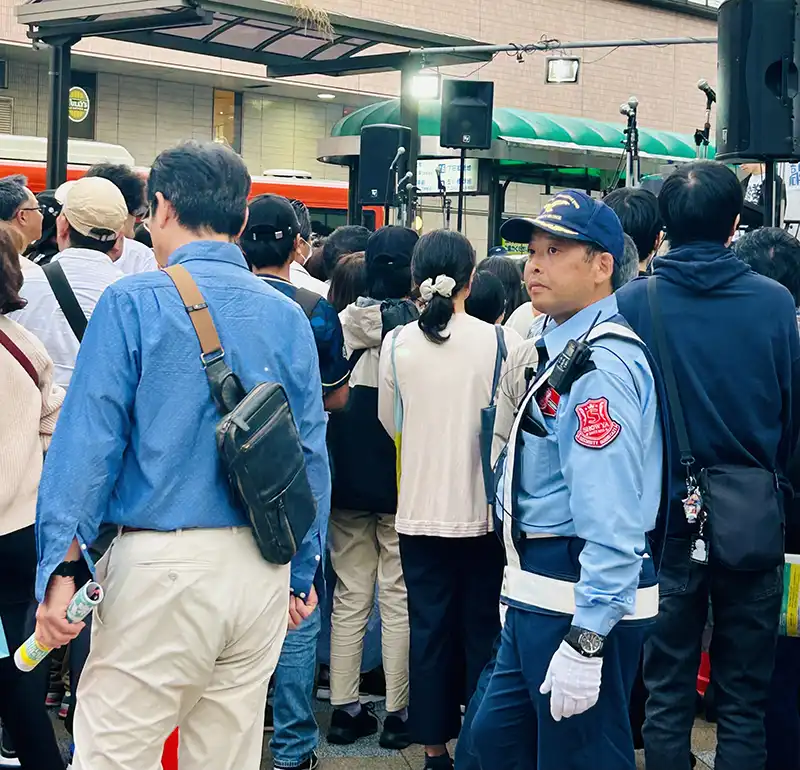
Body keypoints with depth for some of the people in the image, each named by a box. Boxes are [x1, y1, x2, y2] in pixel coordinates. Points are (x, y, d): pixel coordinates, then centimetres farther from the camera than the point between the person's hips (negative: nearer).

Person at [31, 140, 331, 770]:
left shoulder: (133, 302, -6)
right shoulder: (288, 316, 7)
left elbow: (89, 439, -10)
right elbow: (312, 453, 11)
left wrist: (62, 562, -7)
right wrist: (302, 571, 19)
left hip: (161, 564, -5)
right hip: (261, 572, 5)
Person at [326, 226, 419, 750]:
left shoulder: (343, 324, -3)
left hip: (349, 483, 3)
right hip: (403, 484, -3)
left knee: (350, 597, 11)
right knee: (399, 599, 6)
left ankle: (345, 709, 15)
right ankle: (398, 714, 11)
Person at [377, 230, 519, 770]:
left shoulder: (397, 345, -5)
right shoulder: (493, 341, -11)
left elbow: (391, 422, 8)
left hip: (420, 510, 1)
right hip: (480, 509, -1)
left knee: (428, 628, 10)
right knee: (482, 630, 10)